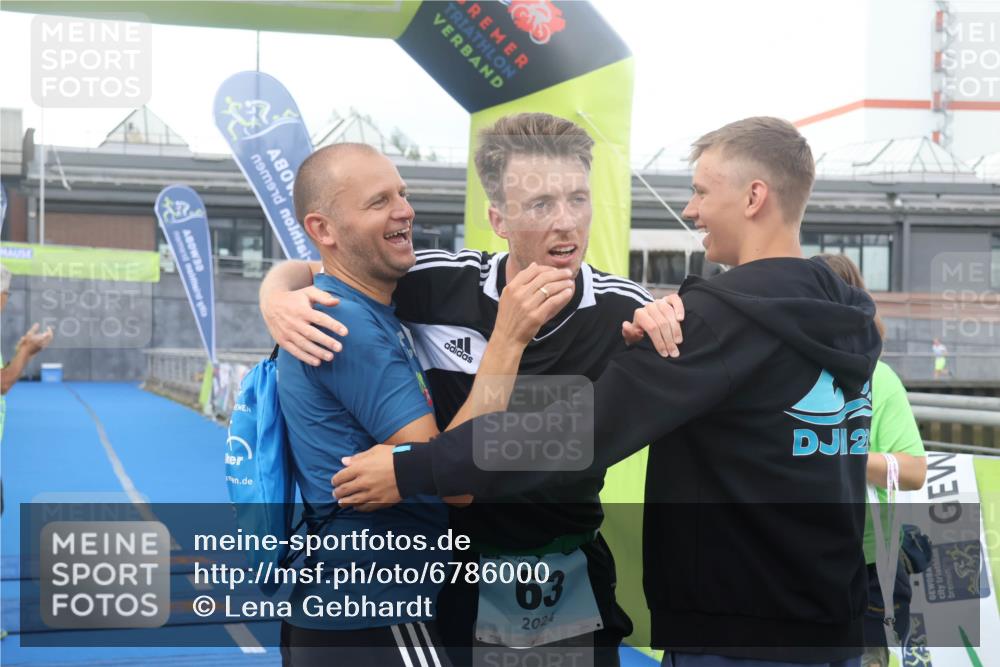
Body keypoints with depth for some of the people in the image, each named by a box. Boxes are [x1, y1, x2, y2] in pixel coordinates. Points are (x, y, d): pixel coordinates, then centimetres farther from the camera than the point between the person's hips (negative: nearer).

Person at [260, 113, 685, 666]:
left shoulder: (623, 309, -12)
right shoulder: (441, 285, -12)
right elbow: (304, 272, 2)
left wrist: (666, 326, -18)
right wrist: (277, 299, -22)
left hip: (573, 582, 1)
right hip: (455, 573, -1)